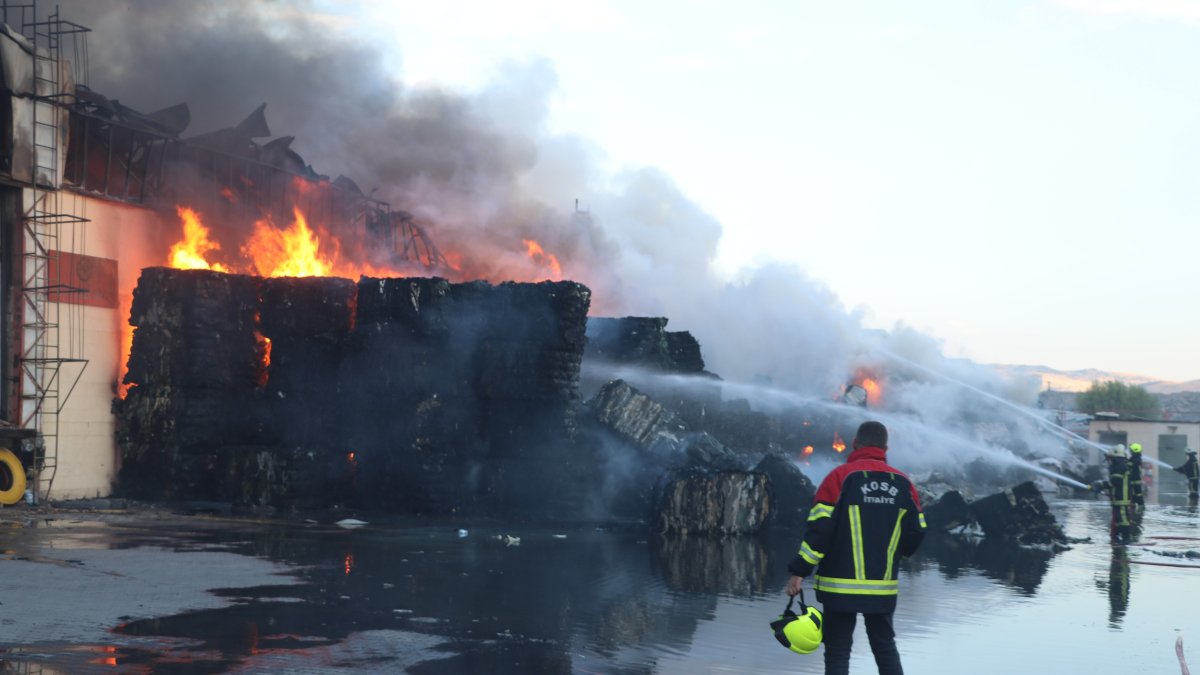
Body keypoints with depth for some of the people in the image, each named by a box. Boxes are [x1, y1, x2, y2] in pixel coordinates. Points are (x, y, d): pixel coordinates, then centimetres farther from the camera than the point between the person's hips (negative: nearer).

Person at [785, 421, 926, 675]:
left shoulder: (841, 477, -7)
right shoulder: (902, 483, 4)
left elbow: (819, 529, -13)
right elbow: (916, 531, 7)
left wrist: (799, 571, -9)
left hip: (840, 586, -3)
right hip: (884, 588, 3)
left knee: (838, 652, 3)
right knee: (885, 648, 18)